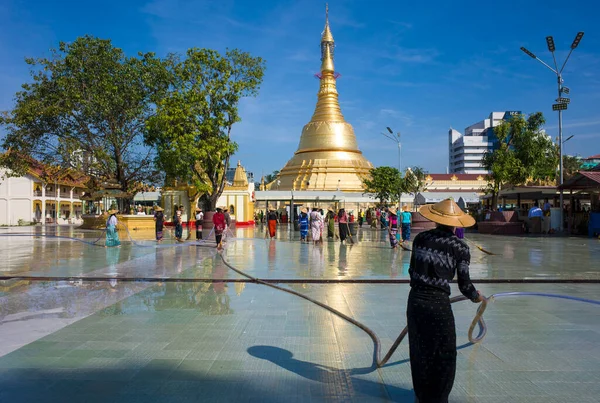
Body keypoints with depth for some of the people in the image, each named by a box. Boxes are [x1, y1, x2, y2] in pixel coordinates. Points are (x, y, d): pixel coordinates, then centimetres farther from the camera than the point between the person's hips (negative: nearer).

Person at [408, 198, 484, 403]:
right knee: (444, 355, 15)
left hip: (415, 300, 5)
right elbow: (464, 284, -4)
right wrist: (476, 297, 17)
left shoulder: (421, 238, 2)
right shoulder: (460, 247, -7)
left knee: (419, 351, 19)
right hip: (438, 303, -4)